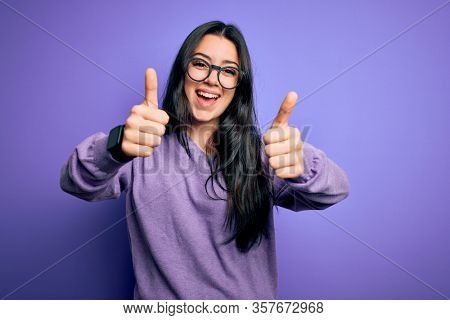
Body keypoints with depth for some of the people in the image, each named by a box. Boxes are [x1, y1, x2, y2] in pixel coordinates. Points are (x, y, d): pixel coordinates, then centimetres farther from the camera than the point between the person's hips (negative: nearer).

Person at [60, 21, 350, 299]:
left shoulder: (258, 150, -9)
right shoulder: (146, 144, -10)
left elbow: (335, 190, -21)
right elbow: (76, 182, -25)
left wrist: (301, 167, -44)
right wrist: (116, 147, -46)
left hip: (246, 301, 1)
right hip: (161, 297, 0)